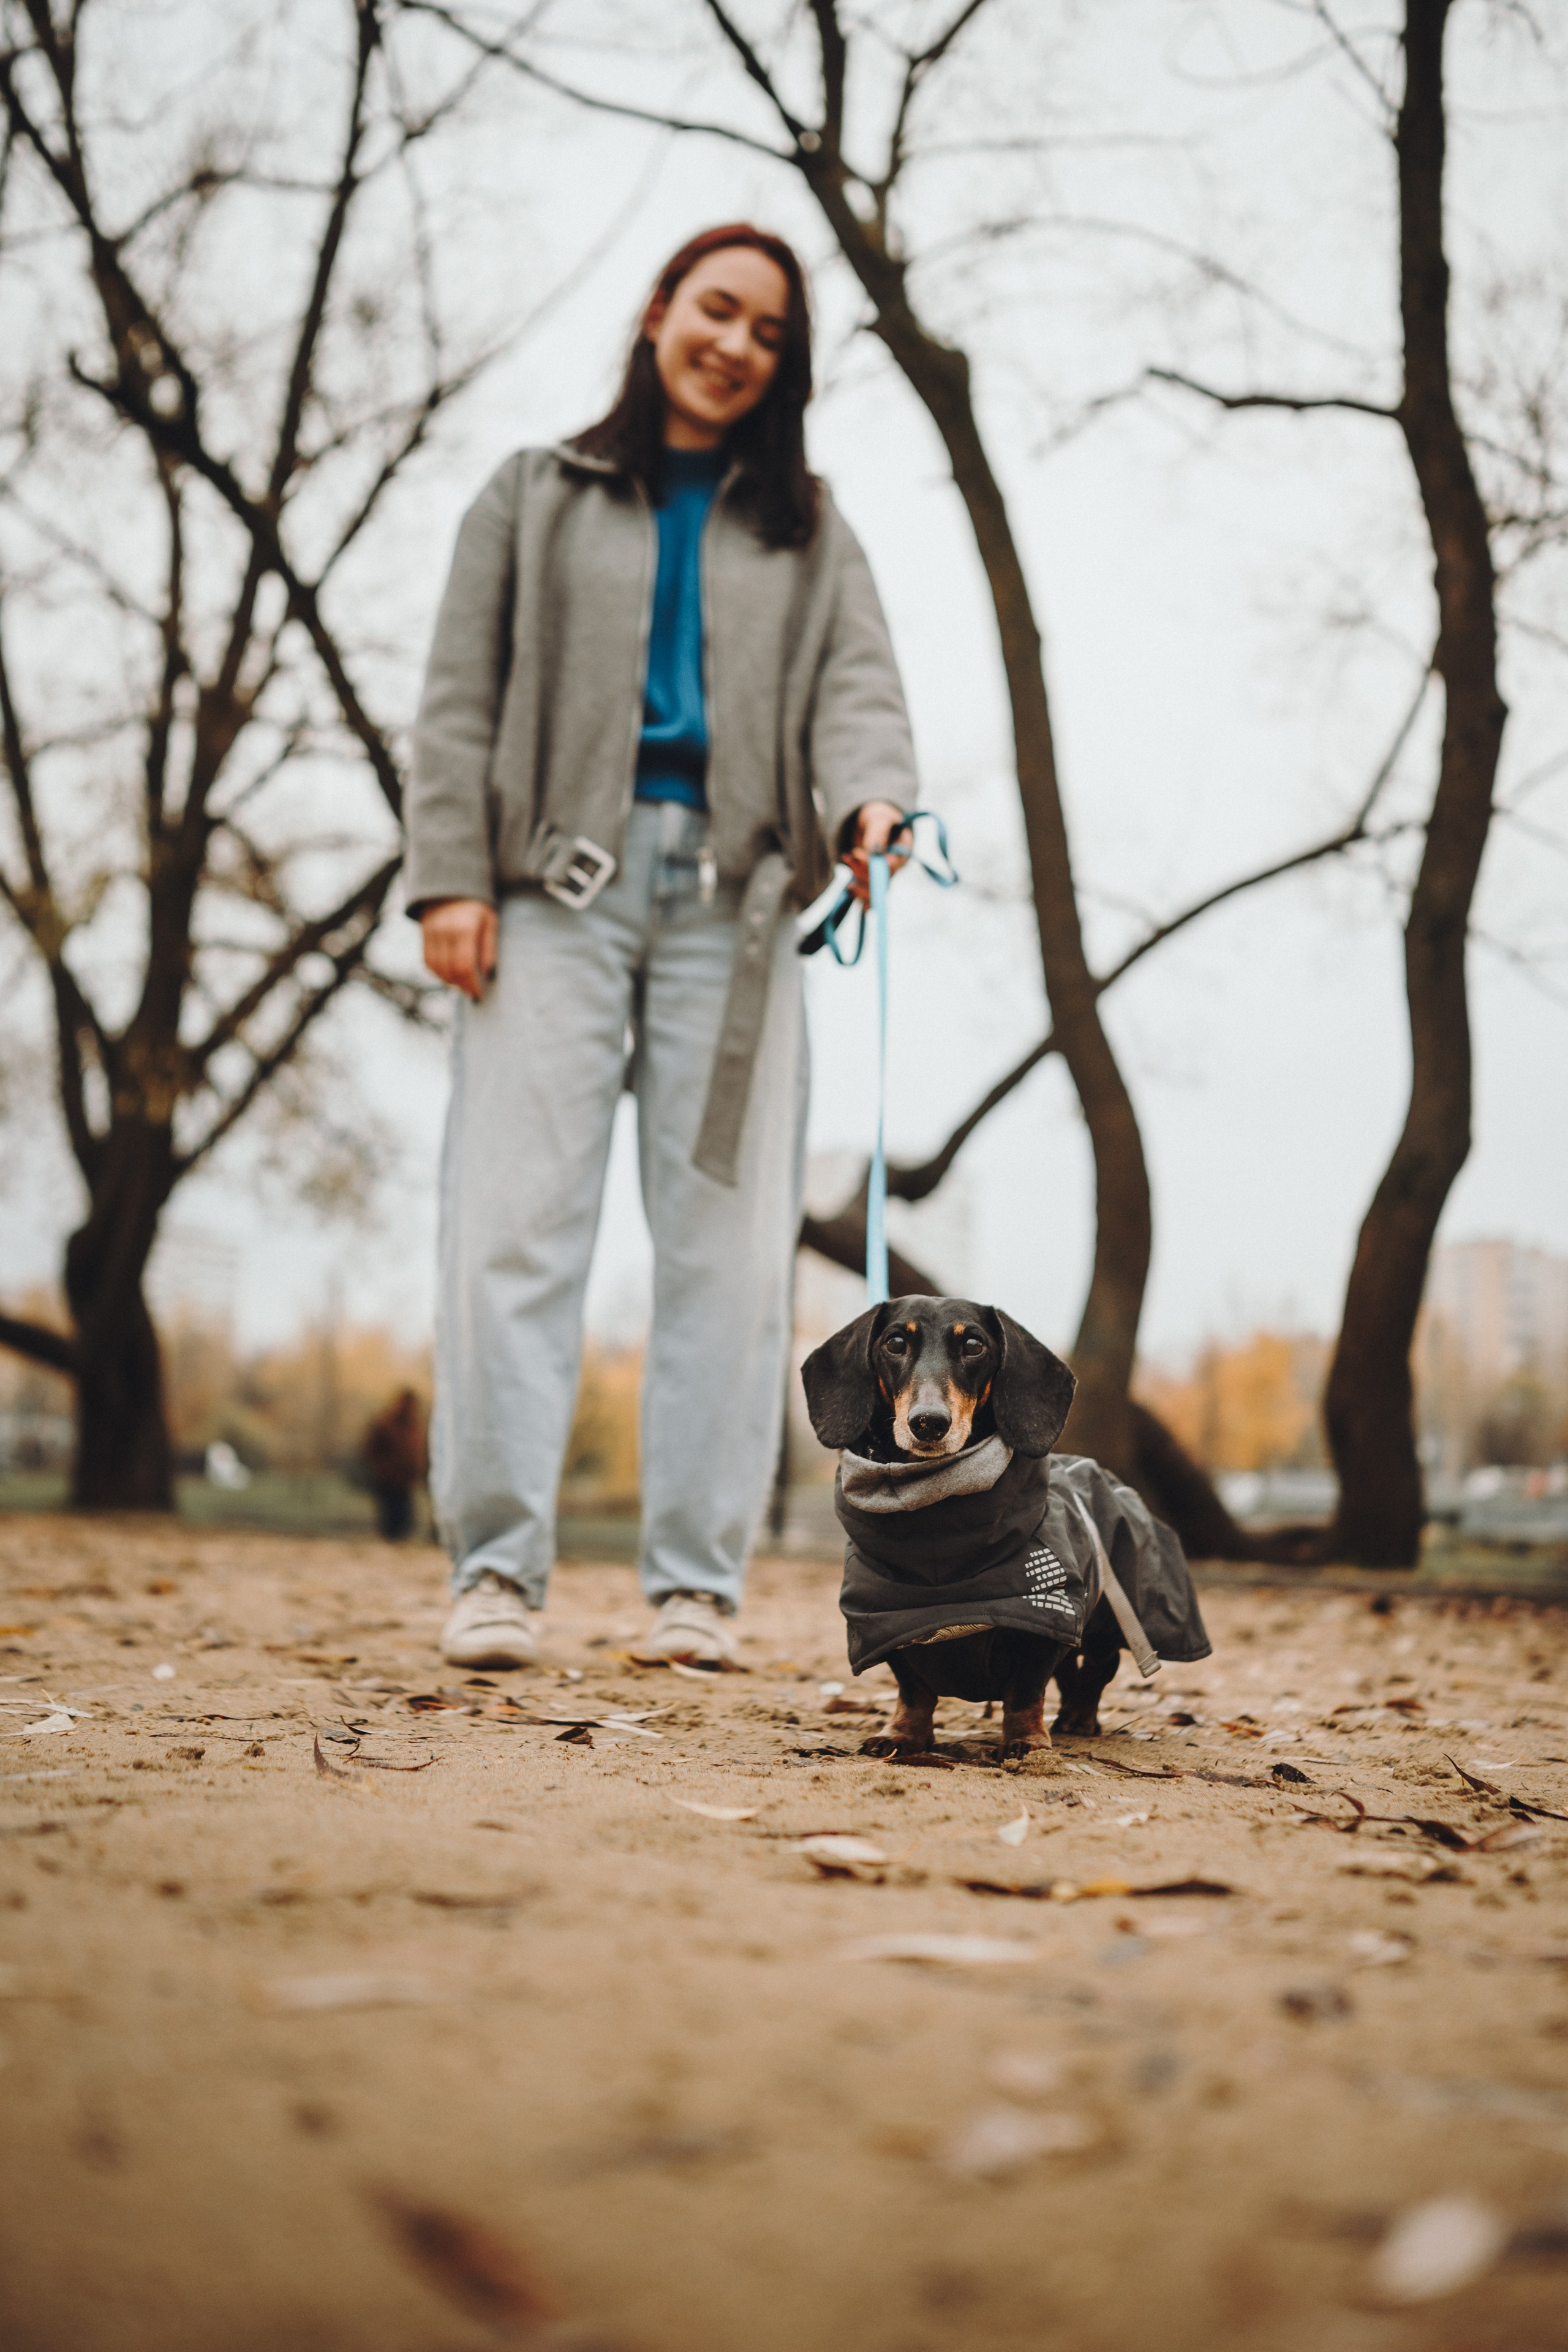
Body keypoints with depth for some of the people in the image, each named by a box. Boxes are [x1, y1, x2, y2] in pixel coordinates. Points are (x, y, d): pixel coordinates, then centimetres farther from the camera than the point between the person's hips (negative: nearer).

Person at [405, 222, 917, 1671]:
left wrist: (870, 798, -16)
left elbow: (855, 690, 7)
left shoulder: (808, 531, 22)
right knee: (517, 1213, -10)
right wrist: (451, 875, -3)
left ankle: (698, 1580, -1)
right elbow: (462, 699, 11)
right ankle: (497, 1566, -8)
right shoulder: (537, 499, 19)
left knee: (729, 1235, -4)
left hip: (732, 897, 1)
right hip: (560, 883, -1)